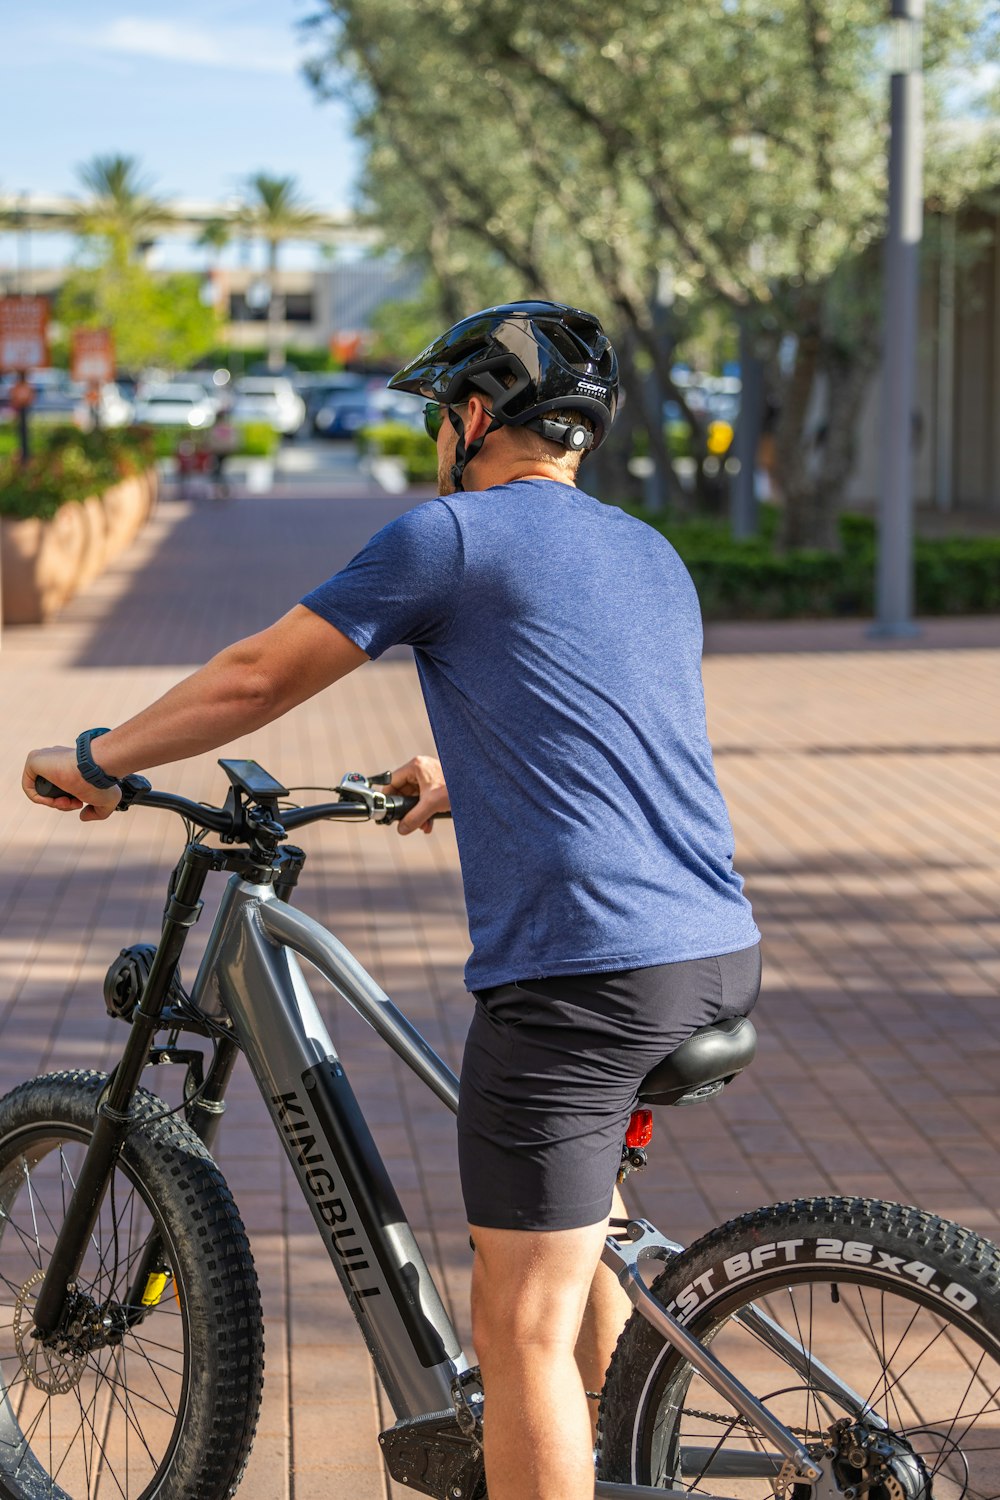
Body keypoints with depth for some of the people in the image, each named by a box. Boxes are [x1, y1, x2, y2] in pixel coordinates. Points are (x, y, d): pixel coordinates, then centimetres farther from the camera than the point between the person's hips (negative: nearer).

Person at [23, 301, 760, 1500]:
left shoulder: (451, 533, -2)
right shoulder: (654, 556, 20)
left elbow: (255, 679, 1)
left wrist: (96, 760, 14)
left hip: (580, 970, -9)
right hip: (721, 955, 9)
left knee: (521, 1329, -4)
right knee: (574, 1199, 30)